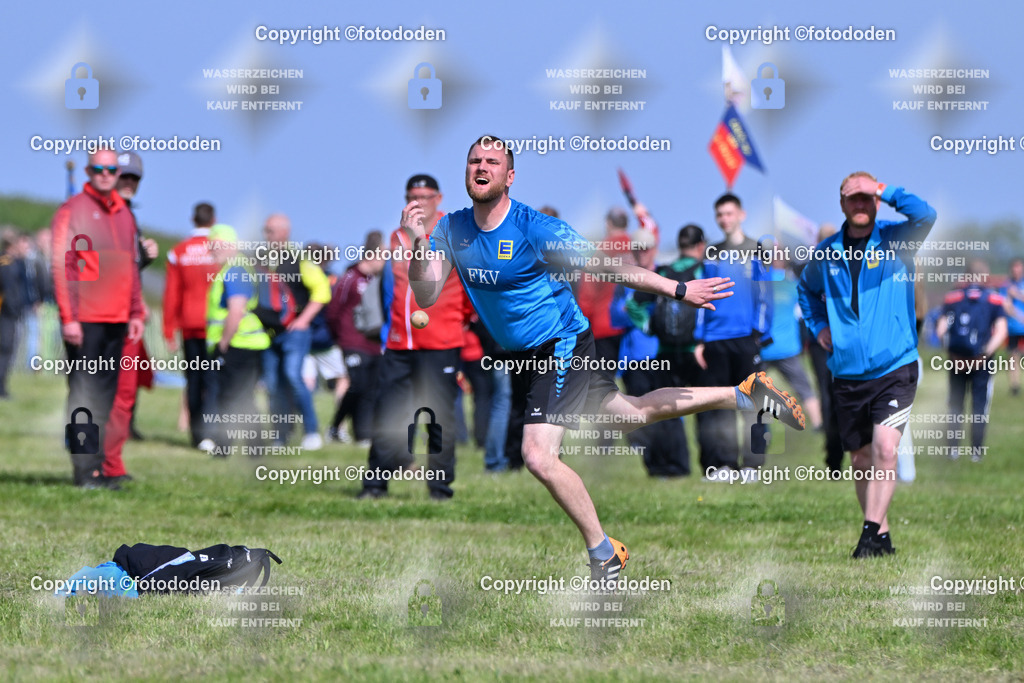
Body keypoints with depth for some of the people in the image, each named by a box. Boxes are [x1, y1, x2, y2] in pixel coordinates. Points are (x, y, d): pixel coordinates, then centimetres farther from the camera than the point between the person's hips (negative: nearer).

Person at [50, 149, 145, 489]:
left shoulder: (124, 214, 16)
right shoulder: (73, 211, -4)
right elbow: (61, 266, -9)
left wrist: (136, 313, 15)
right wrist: (68, 317, -15)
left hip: (116, 320, 7)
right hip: (84, 321, -7)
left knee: (105, 395, 8)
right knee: (84, 394, -6)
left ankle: (97, 466, 11)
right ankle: (85, 469, -6)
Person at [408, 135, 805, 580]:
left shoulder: (534, 229, -19)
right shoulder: (452, 229, -2)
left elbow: (607, 266, -16)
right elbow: (426, 296, -7)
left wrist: (678, 290, -20)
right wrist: (418, 245, -25)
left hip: (562, 347, -7)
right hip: (521, 358, 7)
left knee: (539, 456, -21)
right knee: (632, 415, 19)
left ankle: (604, 554, -4)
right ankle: (743, 395, 36)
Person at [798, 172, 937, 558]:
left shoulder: (895, 241, -2)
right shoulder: (826, 253, 7)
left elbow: (925, 216, -25)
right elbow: (806, 290, 28)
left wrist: (887, 193, -14)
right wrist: (818, 326, 13)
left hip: (894, 369, -4)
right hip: (847, 375, 4)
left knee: (885, 450, -19)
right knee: (861, 460, 9)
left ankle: (870, 533, -17)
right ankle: (881, 537, 22)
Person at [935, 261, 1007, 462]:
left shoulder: (953, 298, 3)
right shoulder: (994, 300, -1)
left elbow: (940, 329, -4)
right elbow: (1001, 331, -10)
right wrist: (987, 352, -11)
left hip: (957, 360, 2)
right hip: (983, 362, -2)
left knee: (955, 405, 14)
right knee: (979, 406, 7)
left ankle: (953, 448, 10)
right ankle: (976, 451, 6)